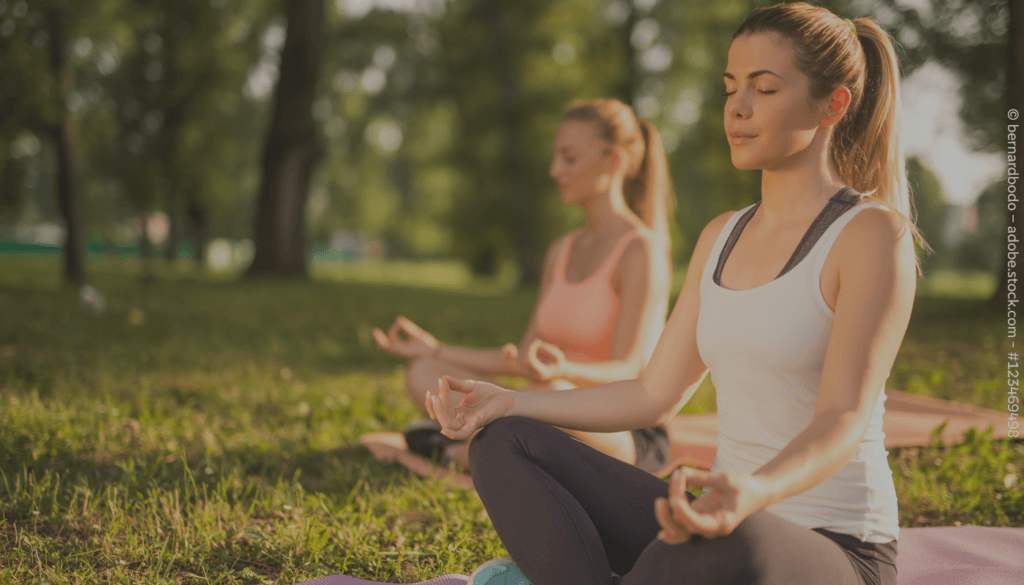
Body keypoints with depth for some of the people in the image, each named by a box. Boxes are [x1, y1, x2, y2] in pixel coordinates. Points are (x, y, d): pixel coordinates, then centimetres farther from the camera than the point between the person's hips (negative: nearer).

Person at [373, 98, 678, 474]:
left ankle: (466, 449, -11)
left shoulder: (641, 251, -13)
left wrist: (561, 372, -41)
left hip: (628, 440, -6)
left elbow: (629, 373, -21)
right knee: (423, 376, -4)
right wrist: (437, 351, 14)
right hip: (570, 430, 7)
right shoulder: (561, 252, 11)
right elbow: (526, 358, 13)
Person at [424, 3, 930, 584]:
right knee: (505, 445, -5)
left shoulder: (875, 233, -11)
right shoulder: (722, 236, 12)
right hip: (727, 524, 7)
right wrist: (508, 402, 3)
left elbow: (844, 420, -21)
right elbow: (656, 396, 12)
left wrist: (754, 493, -43)